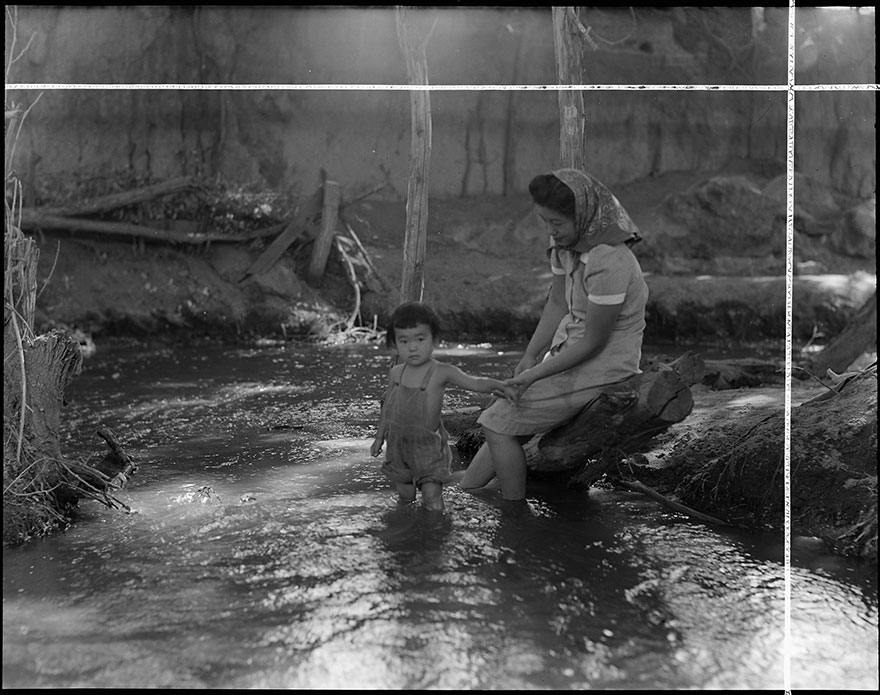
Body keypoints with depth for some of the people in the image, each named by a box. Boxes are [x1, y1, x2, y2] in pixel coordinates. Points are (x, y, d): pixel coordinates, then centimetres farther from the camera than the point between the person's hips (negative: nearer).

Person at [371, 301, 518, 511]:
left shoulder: (441, 373, -12)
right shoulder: (396, 373, 2)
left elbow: (475, 383, -13)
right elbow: (388, 406, 14)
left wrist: (500, 386, -28)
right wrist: (380, 436, 19)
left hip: (428, 446, -4)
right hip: (398, 444, 4)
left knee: (432, 498, -9)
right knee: (404, 496, 12)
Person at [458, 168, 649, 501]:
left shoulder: (608, 264, -29)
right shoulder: (565, 242, -2)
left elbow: (593, 343, -23)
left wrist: (535, 374, -18)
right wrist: (530, 356, -3)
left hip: (602, 367, -9)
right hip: (569, 353, 9)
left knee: (498, 424, -8)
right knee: (502, 422, 10)